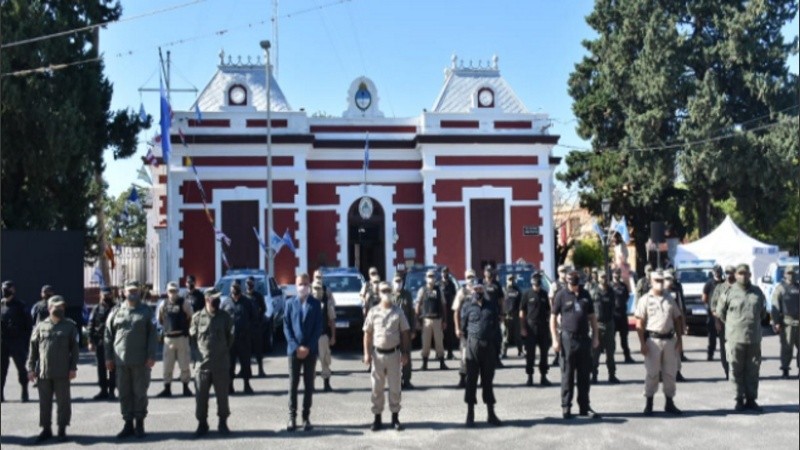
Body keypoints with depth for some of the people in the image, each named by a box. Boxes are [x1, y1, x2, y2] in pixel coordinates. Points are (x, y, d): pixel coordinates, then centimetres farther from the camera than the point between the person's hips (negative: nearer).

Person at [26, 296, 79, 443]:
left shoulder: (70, 326, 4)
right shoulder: (41, 326, 7)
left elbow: (74, 348, 2)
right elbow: (33, 348, 7)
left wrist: (73, 368, -4)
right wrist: (31, 368, 1)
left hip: (62, 372, -1)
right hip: (43, 371, 1)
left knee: (63, 401, 4)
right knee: (44, 402, 8)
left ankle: (62, 429, 14)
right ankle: (46, 429, 19)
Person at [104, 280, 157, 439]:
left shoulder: (146, 311, 3)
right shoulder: (116, 312, 8)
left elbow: (152, 335, -1)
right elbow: (109, 335, 9)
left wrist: (151, 356, -9)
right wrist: (108, 357, 4)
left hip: (140, 360, -2)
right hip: (121, 360, 2)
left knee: (140, 392, 5)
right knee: (124, 393, 7)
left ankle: (139, 423, 15)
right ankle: (128, 424, 16)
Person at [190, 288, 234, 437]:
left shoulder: (225, 317, 1)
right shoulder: (197, 317, 0)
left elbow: (230, 336, 11)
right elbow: (192, 337, 9)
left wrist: (224, 351, 9)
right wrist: (198, 354, 5)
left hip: (222, 364, 0)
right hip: (202, 364, 0)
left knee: (222, 395, 7)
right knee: (201, 396, 4)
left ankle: (223, 423, 20)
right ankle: (202, 423, 17)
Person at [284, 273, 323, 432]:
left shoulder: (315, 304, 3)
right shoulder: (290, 304, 5)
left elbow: (318, 327, -1)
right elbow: (286, 327, 1)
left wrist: (308, 347, -10)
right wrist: (296, 347, -10)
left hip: (310, 350, 0)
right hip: (294, 349, 0)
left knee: (309, 384, 4)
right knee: (293, 384, 2)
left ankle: (306, 417, 10)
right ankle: (292, 417, 8)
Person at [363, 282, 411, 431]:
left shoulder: (398, 311, 1)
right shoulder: (373, 312, 0)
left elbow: (404, 333, 3)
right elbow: (367, 334, 2)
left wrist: (405, 353, -2)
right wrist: (367, 353, -5)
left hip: (394, 353, 0)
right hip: (377, 353, 0)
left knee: (395, 387, 6)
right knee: (377, 387, 6)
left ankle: (395, 417, 17)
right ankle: (377, 418, 15)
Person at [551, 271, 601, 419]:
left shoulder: (585, 294, 9)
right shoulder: (561, 295, -2)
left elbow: (592, 317, 15)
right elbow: (553, 318, -2)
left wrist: (596, 336, 9)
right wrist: (555, 339, -8)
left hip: (584, 338, 4)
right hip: (568, 338, -3)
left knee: (584, 375, 9)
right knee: (567, 375, 2)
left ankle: (585, 407, 17)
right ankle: (566, 407, 10)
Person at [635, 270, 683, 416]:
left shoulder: (670, 299, 12)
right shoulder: (645, 300, -1)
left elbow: (677, 319, 15)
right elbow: (639, 323, -6)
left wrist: (679, 338, 6)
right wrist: (642, 343, -13)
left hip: (670, 339, 4)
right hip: (653, 339, -4)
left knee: (670, 373, 8)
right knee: (652, 373, -1)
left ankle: (670, 403, 19)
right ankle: (649, 404, 8)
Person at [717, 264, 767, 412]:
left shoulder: (757, 292, 6)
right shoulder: (729, 292, -4)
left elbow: (763, 312, 18)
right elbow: (720, 311, 6)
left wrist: (754, 323, 14)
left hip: (754, 338, 3)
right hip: (736, 338, -3)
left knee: (753, 371, 8)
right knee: (738, 371, 2)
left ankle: (751, 399, 17)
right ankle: (740, 399, 11)